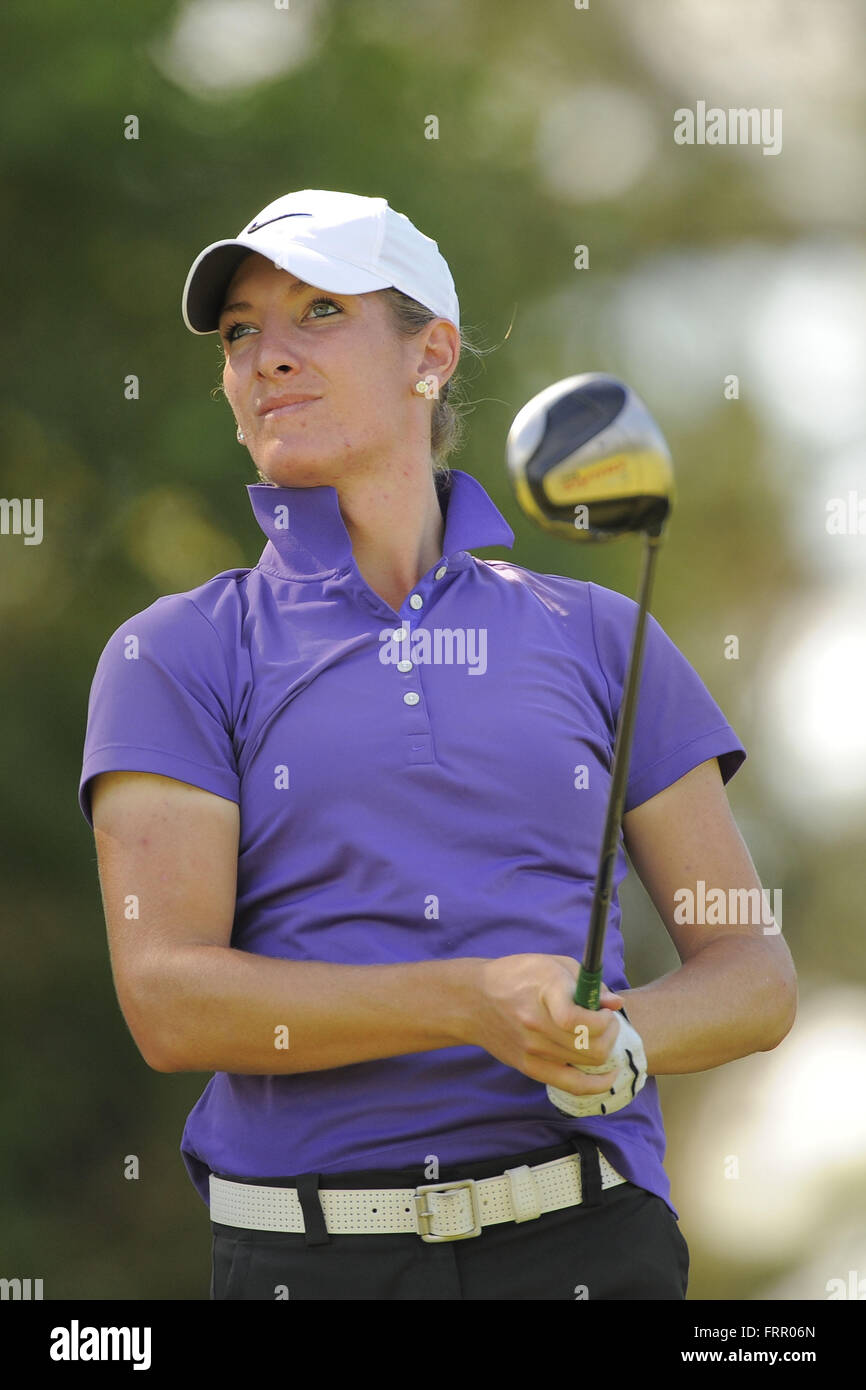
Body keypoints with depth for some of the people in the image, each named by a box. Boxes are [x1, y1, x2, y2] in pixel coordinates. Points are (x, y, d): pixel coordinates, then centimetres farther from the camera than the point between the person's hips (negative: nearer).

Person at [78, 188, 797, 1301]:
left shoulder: (599, 636, 9)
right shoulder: (174, 657, 4)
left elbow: (754, 973, 9)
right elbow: (167, 1000, -8)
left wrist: (620, 1035, -13)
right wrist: (474, 1004, -20)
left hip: (589, 1246, 1)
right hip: (307, 1256, -1)